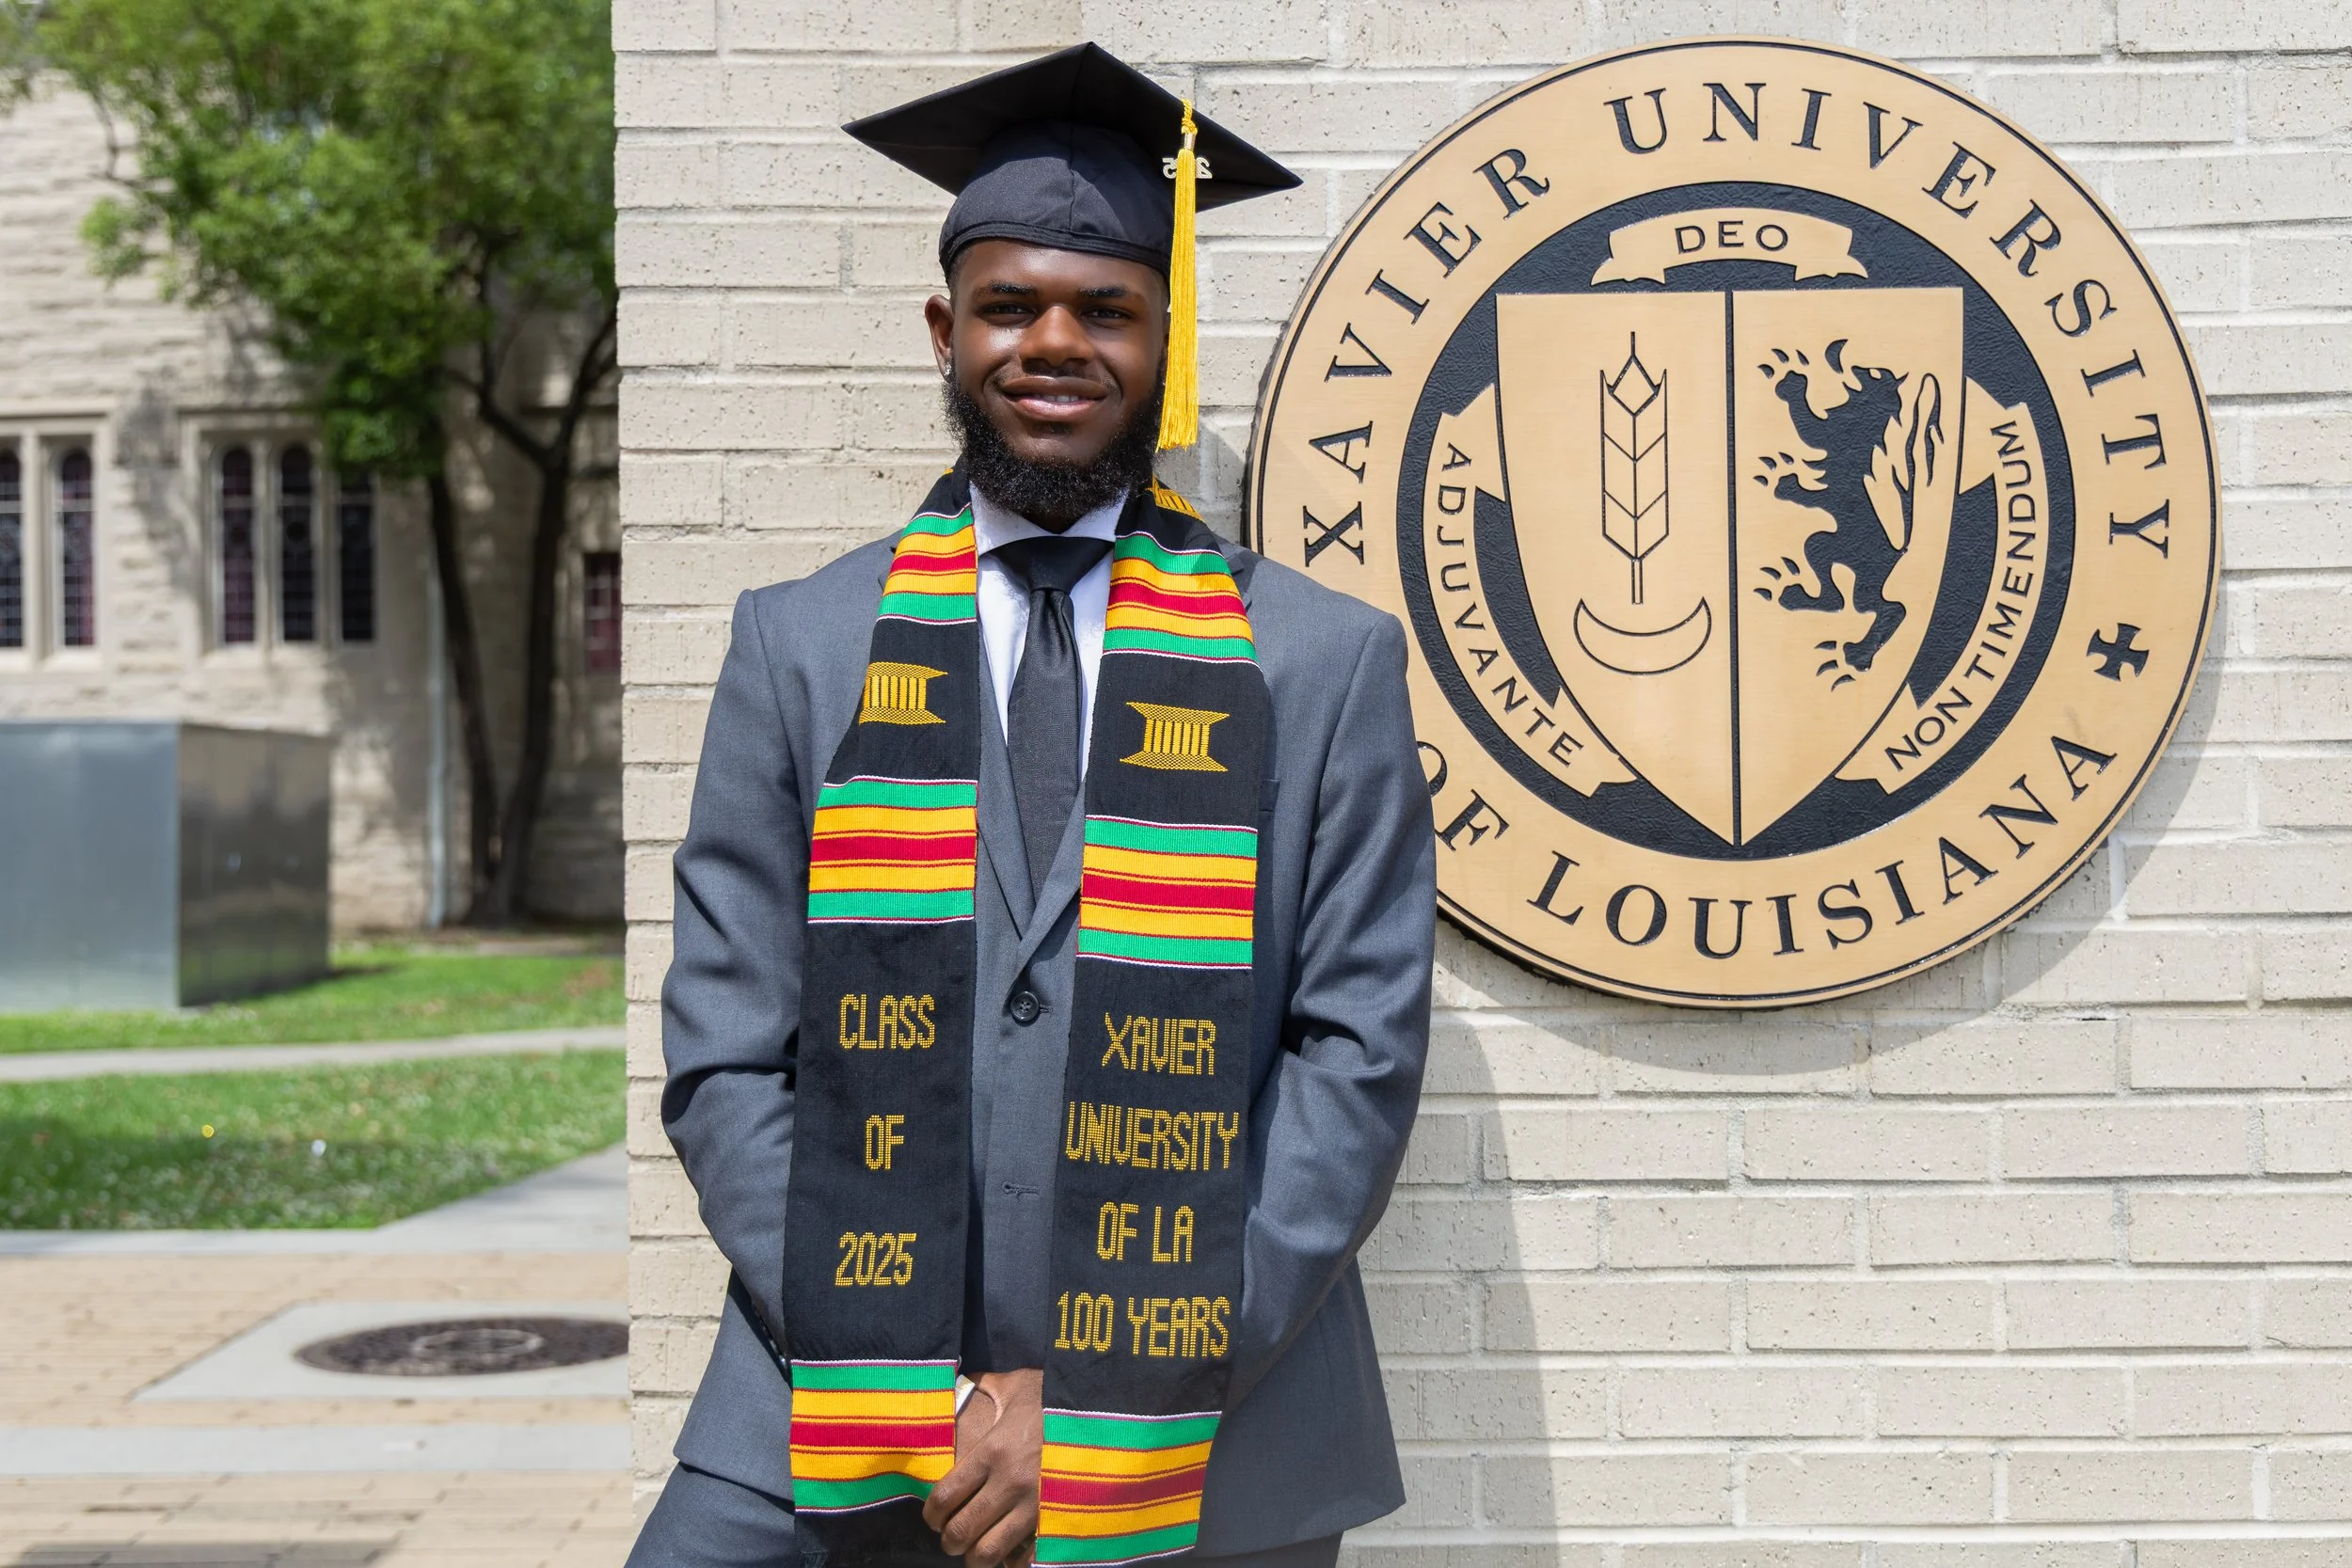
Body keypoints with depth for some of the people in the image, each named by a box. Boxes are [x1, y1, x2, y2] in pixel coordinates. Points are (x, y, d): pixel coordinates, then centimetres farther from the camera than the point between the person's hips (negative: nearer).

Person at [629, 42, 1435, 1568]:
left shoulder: (1328, 663, 1)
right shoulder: (801, 646, 4)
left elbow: (1363, 1057, -4)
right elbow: (723, 1058, 1)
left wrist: (1124, 1387, -11)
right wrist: (912, 1385, -9)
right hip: (829, 1425, 1)